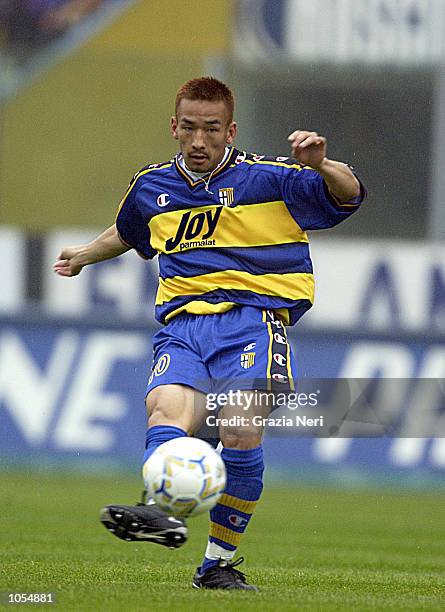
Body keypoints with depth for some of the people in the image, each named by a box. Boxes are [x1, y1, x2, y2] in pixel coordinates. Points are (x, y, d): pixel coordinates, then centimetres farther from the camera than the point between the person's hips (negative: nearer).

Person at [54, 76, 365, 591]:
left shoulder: (266, 178, 3)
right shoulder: (150, 187, 17)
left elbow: (348, 196, -4)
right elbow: (128, 231, 41)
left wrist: (319, 165, -24)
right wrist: (84, 255, 52)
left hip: (252, 317, -3)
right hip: (182, 326, 3)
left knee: (240, 430, -25)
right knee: (167, 409, -28)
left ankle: (219, 563, -14)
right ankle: (161, 512, -56)